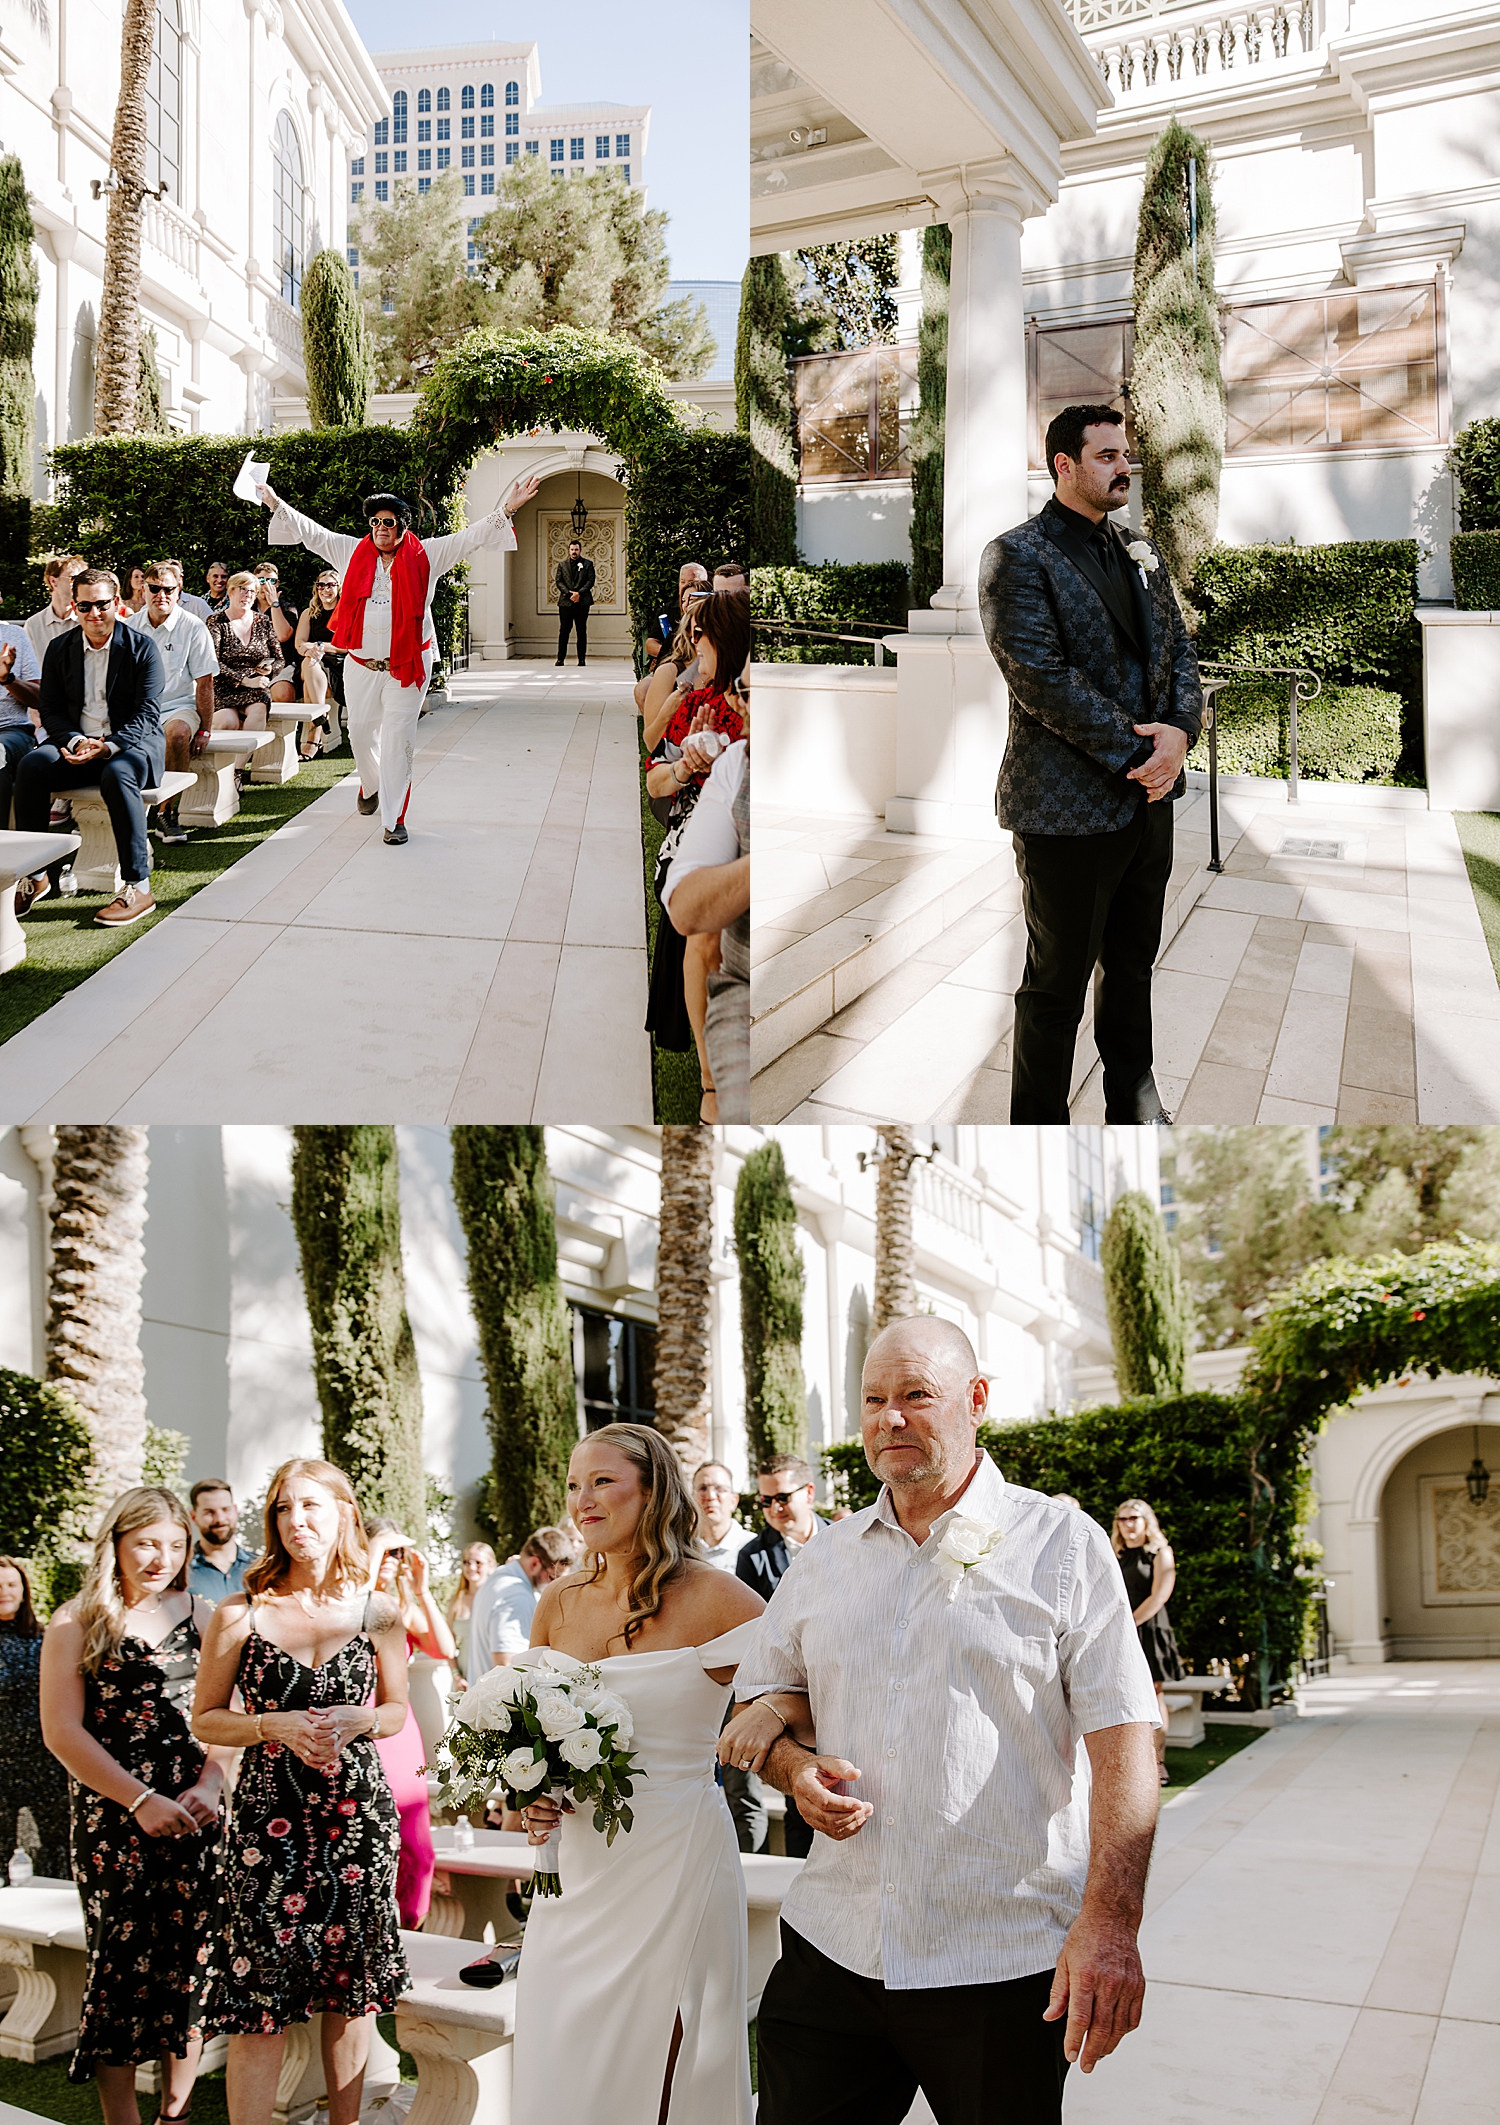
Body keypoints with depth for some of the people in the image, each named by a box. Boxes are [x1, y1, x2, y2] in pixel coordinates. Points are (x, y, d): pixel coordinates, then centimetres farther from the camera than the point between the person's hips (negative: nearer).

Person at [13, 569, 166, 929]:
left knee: (117, 775, -38)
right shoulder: (60, 649, 8)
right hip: (77, 742, 4)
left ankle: (138, 888, -33)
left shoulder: (142, 647, -4)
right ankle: (34, 876, -16)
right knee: (31, 765, -26)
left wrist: (108, 747, -26)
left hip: (131, 742, -4)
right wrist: (76, 741, -16)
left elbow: (147, 713, -10)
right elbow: (51, 710, 7)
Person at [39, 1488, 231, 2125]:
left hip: (194, 1813, 3)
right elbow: (62, 1731, -5)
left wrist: (211, 1785, -9)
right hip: (112, 1816, -3)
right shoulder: (77, 1623, 1)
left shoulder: (200, 1613, 9)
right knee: (122, 1960, -2)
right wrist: (140, 1801, -12)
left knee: (193, 1963, 3)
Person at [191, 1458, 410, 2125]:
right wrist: (277, 1726, -13)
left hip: (358, 1811, 2)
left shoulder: (377, 1613, 3)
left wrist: (357, 1721, -8)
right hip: (269, 1813, -1)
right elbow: (205, 1719, 4)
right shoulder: (240, 1614, -2)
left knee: (352, 1988, 8)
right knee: (261, 1994, -4)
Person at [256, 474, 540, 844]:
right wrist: (276, 504, 13)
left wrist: (507, 510, -9)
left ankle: (395, 818, 1)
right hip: (361, 664, 3)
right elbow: (311, 532, 13)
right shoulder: (353, 552, 6)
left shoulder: (426, 556, 0)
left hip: (407, 665, -3)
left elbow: (471, 537, -1)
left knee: (398, 740, -5)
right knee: (361, 732, 11)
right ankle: (371, 786, 43)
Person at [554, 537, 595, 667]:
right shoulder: (562, 565, 14)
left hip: (582, 601, -1)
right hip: (566, 602, 1)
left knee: (582, 631, 1)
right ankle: (560, 658, 3)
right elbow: (559, 581, 5)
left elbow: (590, 581, 0)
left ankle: (582, 659, 4)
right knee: (564, 630, -1)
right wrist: (569, 593, -10)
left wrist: (579, 593, -13)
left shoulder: (588, 564, 8)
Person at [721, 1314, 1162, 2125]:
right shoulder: (825, 1558, 11)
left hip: (1002, 1966, -4)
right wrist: (795, 1768, -3)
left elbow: (1122, 1740, -9)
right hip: (831, 1950, 4)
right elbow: (759, 1709, 20)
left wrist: (1109, 1921, -20)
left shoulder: (1063, 1546, -2)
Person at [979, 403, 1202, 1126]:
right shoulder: (1017, 557, -10)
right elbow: (1042, 679, -19)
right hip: (1069, 808, -7)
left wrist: (1179, 730, -9)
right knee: (1057, 986, 2)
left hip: (1149, 796, 7)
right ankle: (1039, 1127, 14)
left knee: (1133, 966, 19)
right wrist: (1135, 752, -18)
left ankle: (1135, 1107, 33)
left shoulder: (1141, 556, 14)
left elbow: (1179, 651, 12)